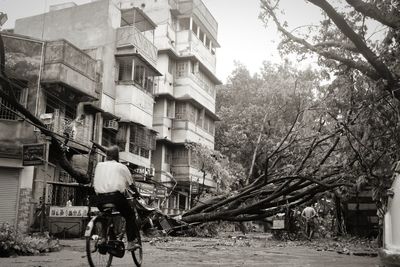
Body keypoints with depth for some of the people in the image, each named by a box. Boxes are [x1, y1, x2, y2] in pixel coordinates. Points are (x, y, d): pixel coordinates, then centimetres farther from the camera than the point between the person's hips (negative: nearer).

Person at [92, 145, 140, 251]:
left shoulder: (99, 165, 18)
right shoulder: (121, 167, 9)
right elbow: (131, 184, 16)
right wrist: (136, 193, 33)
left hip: (100, 198, 4)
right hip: (116, 196, -4)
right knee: (130, 215, 16)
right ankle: (131, 242, 8)